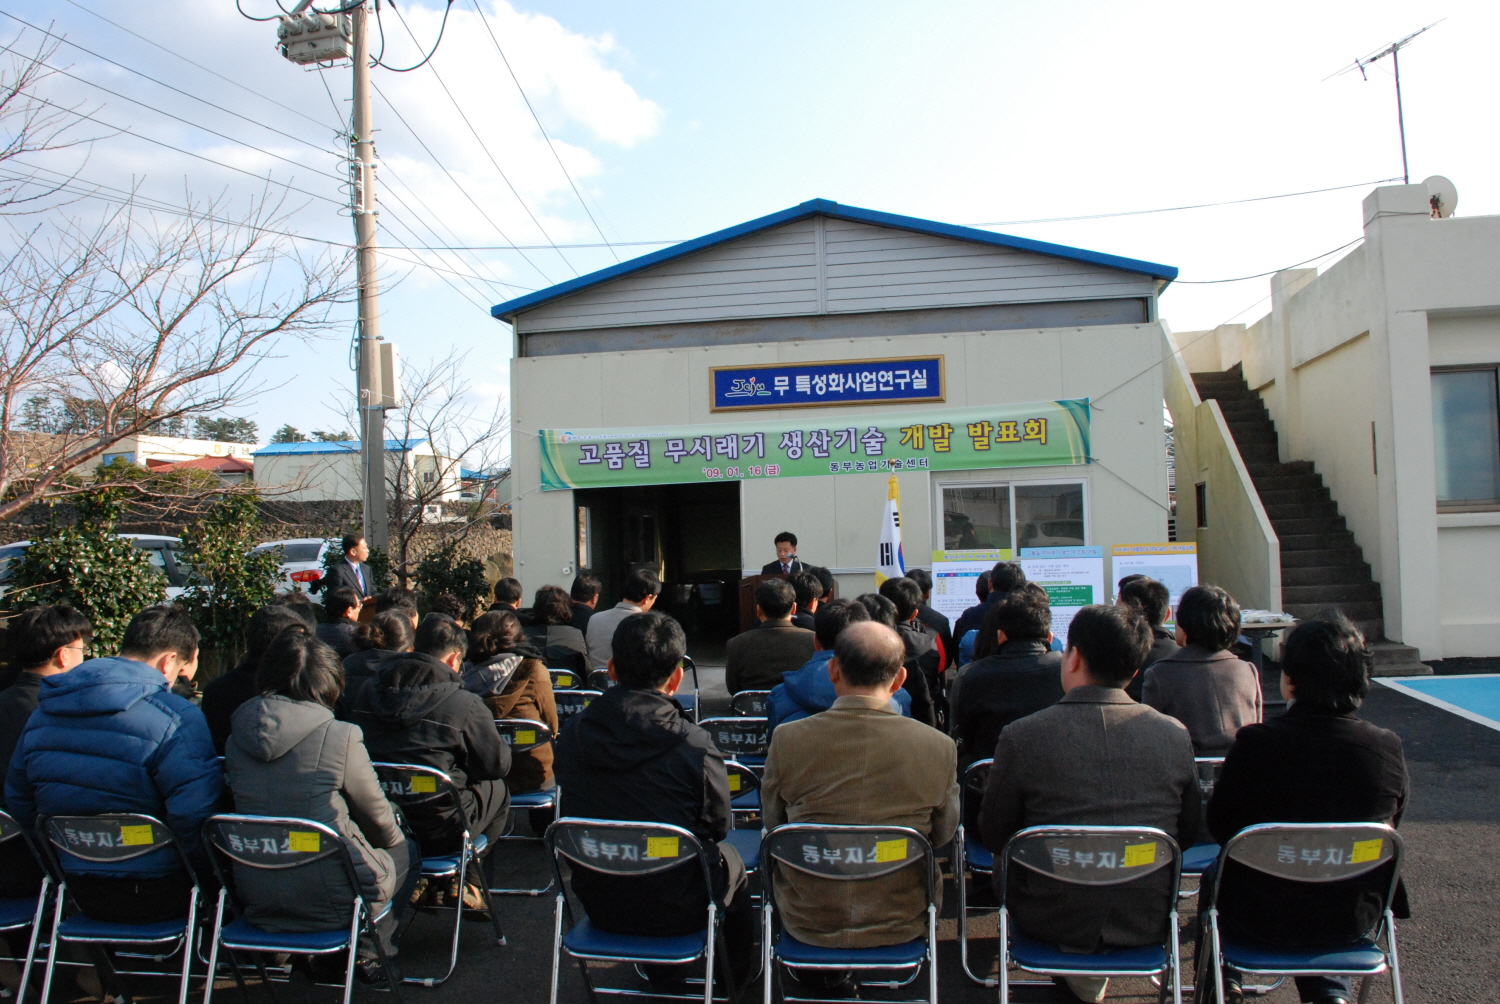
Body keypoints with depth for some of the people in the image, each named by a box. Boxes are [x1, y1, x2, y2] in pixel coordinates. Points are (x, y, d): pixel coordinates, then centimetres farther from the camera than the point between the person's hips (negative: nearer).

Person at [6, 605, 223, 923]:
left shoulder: (43, 711, 5)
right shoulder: (176, 718, -20)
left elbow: (18, 801, 16)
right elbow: (194, 816, -25)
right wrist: (211, 869, -6)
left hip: (79, 894, 7)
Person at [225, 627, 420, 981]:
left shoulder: (236, 739, -2)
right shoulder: (341, 736, -16)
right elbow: (377, 816, -3)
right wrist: (397, 842, 19)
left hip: (257, 900, 6)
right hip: (328, 900, -6)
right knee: (408, 853, 22)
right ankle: (368, 951, 20)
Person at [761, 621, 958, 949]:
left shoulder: (787, 740, -16)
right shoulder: (938, 747, -16)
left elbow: (772, 825, 0)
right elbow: (943, 835, 1)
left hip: (807, 926, 0)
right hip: (900, 928, 1)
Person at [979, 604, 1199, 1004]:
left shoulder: (1021, 737, -17)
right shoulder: (1176, 735, -9)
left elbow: (993, 836, -5)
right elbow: (1187, 833, 4)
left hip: (1052, 921, -2)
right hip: (1148, 923, 3)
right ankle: (1089, 972, 32)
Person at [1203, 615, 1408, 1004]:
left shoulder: (1256, 743, -24)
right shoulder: (1388, 748, -17)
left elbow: (1219, 826, -10)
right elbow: (1390, 826, 1)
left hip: (1264, 919, -3)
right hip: (1351, 920, 3)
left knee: (1215, 876, 31)